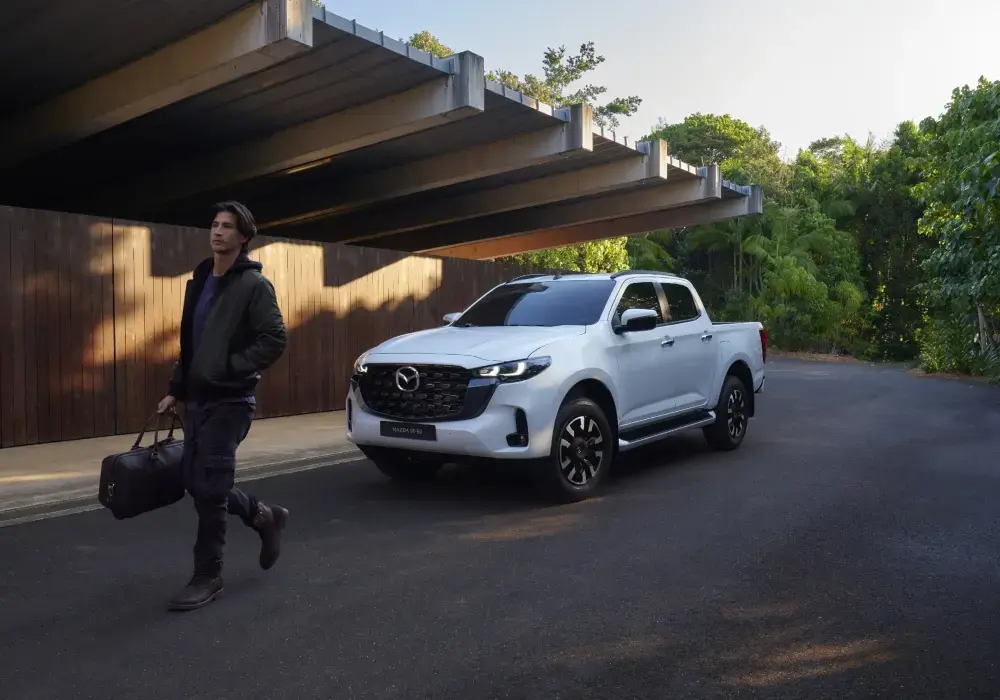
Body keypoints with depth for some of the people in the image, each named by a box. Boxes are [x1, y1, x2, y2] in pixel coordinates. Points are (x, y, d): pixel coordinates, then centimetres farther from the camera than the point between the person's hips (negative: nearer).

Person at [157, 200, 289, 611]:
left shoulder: (253, 284, -9)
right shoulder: (200, 281, 14)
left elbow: (275, 340, -17)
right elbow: (188, 343, 19)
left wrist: (230, 368, -19)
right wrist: (177, 390, 16)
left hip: (228, 402, -8)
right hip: (198, 400, 8)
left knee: (209, 490, -5)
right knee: (197, 484, 12)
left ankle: (208, 577, 11)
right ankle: (265, 517, 33)